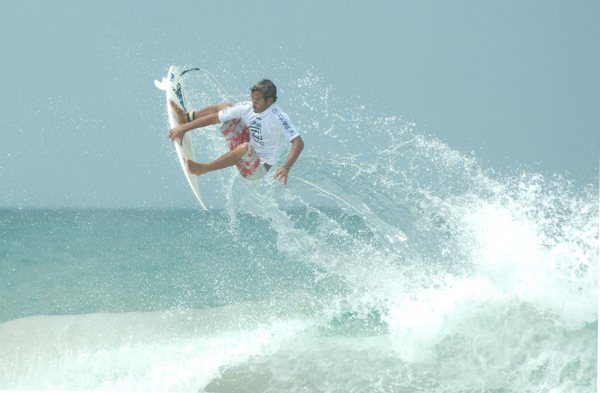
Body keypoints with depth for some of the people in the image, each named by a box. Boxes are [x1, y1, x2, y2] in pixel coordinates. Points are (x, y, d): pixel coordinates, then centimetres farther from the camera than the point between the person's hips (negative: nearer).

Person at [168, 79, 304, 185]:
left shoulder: (278, 118, -29)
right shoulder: (247, 108, -11)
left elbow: (298, 142, -39)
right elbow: (214, 118, -6)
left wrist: (286, 167, -53)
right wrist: (184, 128, -7)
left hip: (259, 168, -7)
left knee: (245, 147, -41)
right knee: (225, 106, 7)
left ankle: (203, 168, -28)